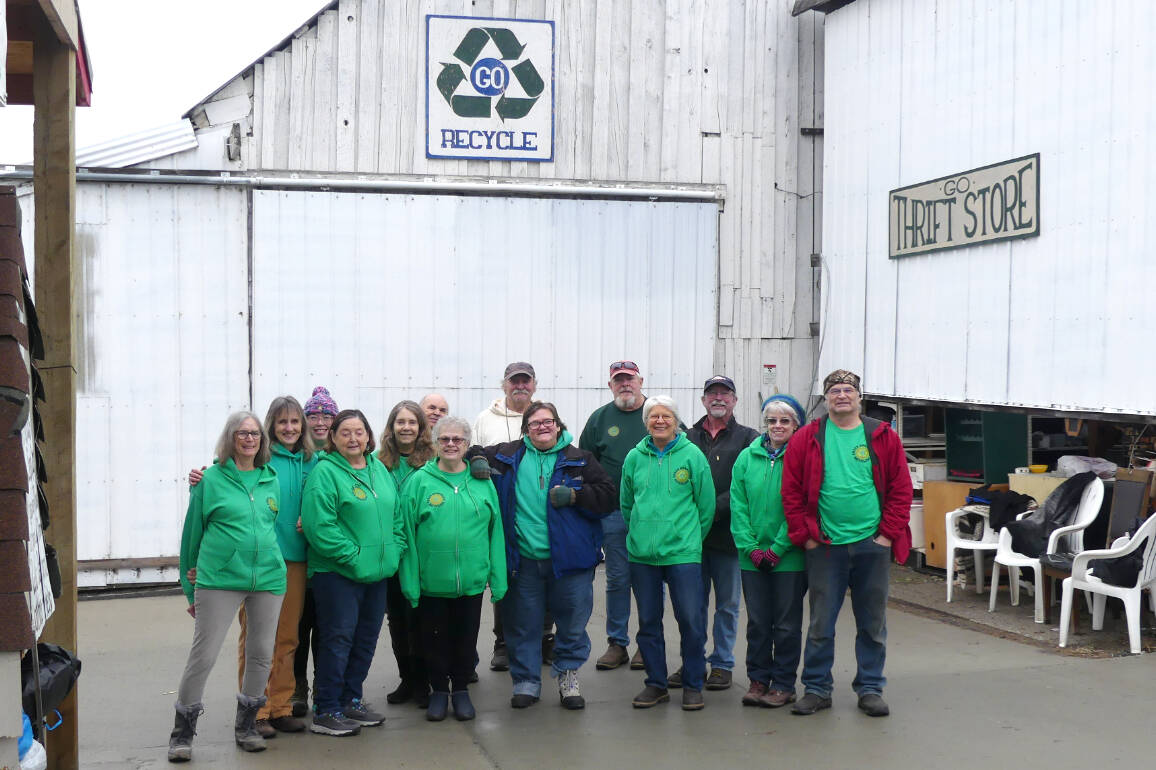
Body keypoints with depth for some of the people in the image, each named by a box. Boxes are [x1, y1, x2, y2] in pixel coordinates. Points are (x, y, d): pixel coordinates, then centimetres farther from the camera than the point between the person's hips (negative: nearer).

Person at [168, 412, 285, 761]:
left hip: (268, 578, 4)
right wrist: (191, 588, 7)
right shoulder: (211, 479, -1)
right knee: (202, 656, -4)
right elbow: (193, 532, 4)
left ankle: (246, 725, 27)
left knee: (261, 655, 9)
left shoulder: (271, 480, 9)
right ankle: (182, 732, 10)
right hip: (219, 580, -4)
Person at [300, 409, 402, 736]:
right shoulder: (325, 472, -10)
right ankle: (326, 712, 4)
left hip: (377, 573, 7)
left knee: (366, 639, 14)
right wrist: (352, 556, -18)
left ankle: (351, 700, 27)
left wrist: (394, 550, 5)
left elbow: (396, 515, 19)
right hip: (337, 573, -7)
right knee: (337, 639, -4)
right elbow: (319, 525, -18)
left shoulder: (379, 469, 13)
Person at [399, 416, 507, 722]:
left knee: (466, 637, 12)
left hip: (472, 581, 1)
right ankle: (439, 691, 28)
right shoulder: (419, 482, -3)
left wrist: (498, 579, 1)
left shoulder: (482, 483, 3)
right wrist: (409, 581, -8)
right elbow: (408, 534, -4)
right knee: (435, 638, 11)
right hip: (430, 581, -1)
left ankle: (461, 690, 29)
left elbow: (495, 532, 5)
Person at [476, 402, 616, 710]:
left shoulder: (579, 460, 5)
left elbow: (609, 497, 1)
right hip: (523, 560, 1)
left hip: (569, 558, -1)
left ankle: (568, 677, 23)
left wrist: (574, 495, -13)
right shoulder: (507, 456, 7)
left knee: (573, 621, 5)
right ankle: (526, 682, 22)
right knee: (523, 624, 9)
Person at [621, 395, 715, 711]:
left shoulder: (692, 455, -3)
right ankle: (656, 684, 21)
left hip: (683, 554, -3)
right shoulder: (635, 457, 6)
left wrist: (689, 538, 6)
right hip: (641, 554, 3)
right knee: (648, 621, 9)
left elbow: (706, 504, 2)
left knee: (691, 620, -3)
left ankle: (693, 685, 10)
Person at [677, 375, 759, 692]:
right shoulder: (688, 437, 11)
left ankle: (722, 663, 16)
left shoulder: (748, 438, 2)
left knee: (727, 604, 7)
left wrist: (714, 508, -17)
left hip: (729, 534, -2)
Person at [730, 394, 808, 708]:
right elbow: (738, 507, 3)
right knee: (757, 622, 10)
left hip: (789, 558, -3)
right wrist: (751, 548, -6)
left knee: (787, 624, 6)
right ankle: (758, 680, 21)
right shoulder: (747, 458, 5)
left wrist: (777, 550, -13)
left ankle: (783, 685, 15)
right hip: (752, 557, 3)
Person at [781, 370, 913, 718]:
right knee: (820, 623, 5)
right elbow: (792, 492, 1)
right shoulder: (806, 439, 1)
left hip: (872, 546, 1)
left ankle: (870, 689, 20)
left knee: (872, 623, 9)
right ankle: (816, 689, 16)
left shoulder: (883, 438, 3)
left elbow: (901, 489, 3)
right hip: (825, 546, -1)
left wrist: (888, 533, -4)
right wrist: (805, 535, -4)